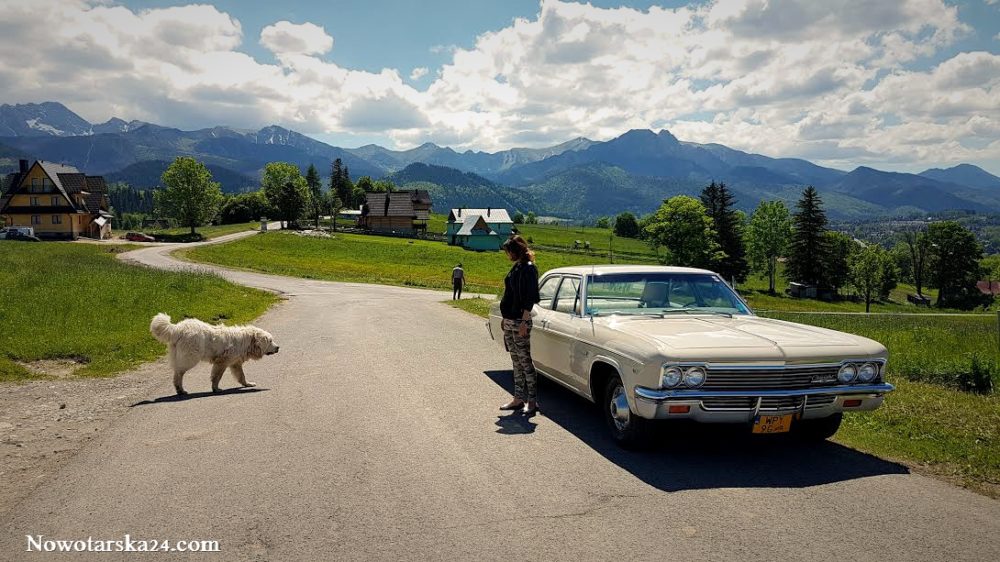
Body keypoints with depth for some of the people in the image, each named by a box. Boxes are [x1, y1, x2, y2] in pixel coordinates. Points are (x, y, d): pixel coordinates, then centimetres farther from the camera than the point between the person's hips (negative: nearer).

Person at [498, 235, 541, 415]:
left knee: (525, 361, -4)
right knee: (516, 362, 12)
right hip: (509, 321, 9)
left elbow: (529, 298, -18)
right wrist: (505, 319, 19)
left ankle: (532, 400, 3)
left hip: (520, 321, -9)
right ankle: (518, 398, 19)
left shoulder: (528, 268, -13)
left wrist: (524, 322, -21)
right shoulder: (516, 267, 14)